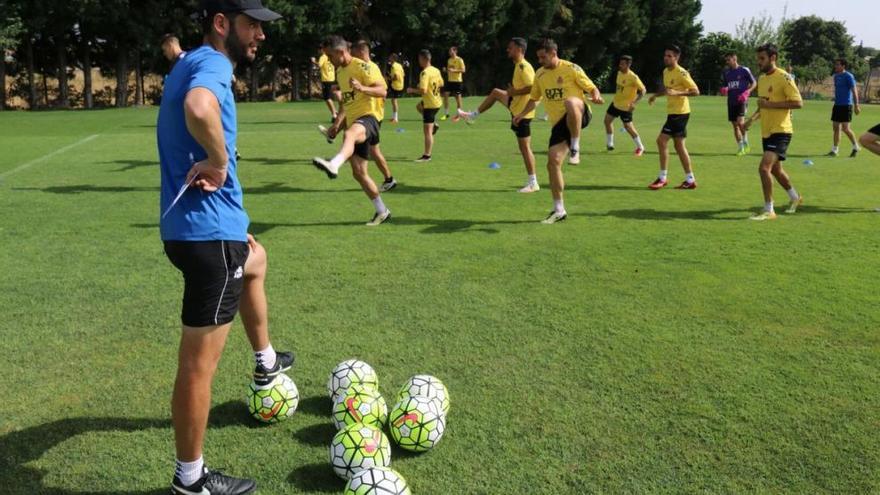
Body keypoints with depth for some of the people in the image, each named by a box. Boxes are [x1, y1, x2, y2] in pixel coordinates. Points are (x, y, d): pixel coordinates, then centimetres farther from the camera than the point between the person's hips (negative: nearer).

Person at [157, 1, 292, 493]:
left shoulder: (196, 64, 16)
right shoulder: (211, 64, -15)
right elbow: (198, 110, -41)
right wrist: (219, 163, -23)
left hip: (199, 227, 10)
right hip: (209, 232, -10)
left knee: (255, 260, 37)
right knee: (200, 363, 0)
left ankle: (266, 363, 54)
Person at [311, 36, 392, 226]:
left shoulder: (363, 67, -6)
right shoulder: (340, 72, 20)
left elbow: (383, 91, -16)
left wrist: (362, 88, -33)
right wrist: (337, 123, 20)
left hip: (368, 117, -9)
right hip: (353, 123, 9)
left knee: (349, 135, -43)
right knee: (359, 172, 7)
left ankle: (333, 165, -73)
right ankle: (382, 211, 19)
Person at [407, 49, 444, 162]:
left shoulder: (425, 73, -21)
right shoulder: (436, 70, 5)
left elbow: (423, 90, -28)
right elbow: (441, 84, 18)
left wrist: (412, 90, -11)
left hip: (430, 104, -9)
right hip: (437, 101, 9)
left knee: (427, 131, -5)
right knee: (419, 106, 36)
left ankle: (427, 156, -3)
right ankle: (434, 124, 26)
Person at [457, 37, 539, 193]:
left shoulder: (523, 66, -20)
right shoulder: (519, 65, 10)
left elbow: (532, 87, -30)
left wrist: (515, 92, -21)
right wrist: (513, 91, 14)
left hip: (522, 111, -10)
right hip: (517, 105, 10)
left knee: (524, 147, -7)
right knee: (496, 92, 24)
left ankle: (533, 183, -2)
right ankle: (473, 116, 41)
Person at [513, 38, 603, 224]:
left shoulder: (571, 69, -5)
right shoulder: (540, 74, 12)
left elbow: (592, 88, -2)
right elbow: (534, 98, 23)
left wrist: (596, 97, -25)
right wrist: (522, 114, 7)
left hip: (579, 116, -6)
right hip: (559, 123, 6)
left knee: (570, 102, -41)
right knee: (553, 162, -4)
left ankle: (575, 147, -25)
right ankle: (559, 210, 7)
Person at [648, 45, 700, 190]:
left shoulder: (681, 73, -15)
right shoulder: (666, 71, 11)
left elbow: (696, 91, -18)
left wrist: (677, 93, -29)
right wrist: (656, 96, 13)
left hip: (680, 112, -9)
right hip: (673, 112, 9)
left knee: (661, 141, -11)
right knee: (679, 145, 11)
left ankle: (662, 178, -3)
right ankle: (690, 180, 17)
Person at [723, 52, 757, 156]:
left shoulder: (744, 70, -4)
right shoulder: (726, 73, 11)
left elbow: (754, 83, 2)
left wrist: (747, 91, -15)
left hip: (742, 101, -6)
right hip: (731, 102, 6)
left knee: (740, 122, -22)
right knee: (735, 125, 5)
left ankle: (746, 144, -2)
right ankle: (741, 148, 15)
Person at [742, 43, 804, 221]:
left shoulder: (784, 78, -14)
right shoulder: (762, 78, 11)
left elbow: (798, 103, -19)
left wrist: (771, 104, -23)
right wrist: (753, 118, 8)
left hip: (780, 131, -9)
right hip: (767, 131, 9)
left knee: (764, 167, -20)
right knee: (775, 169, 21)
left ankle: (768, 210, -11)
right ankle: (795, 197, 44)